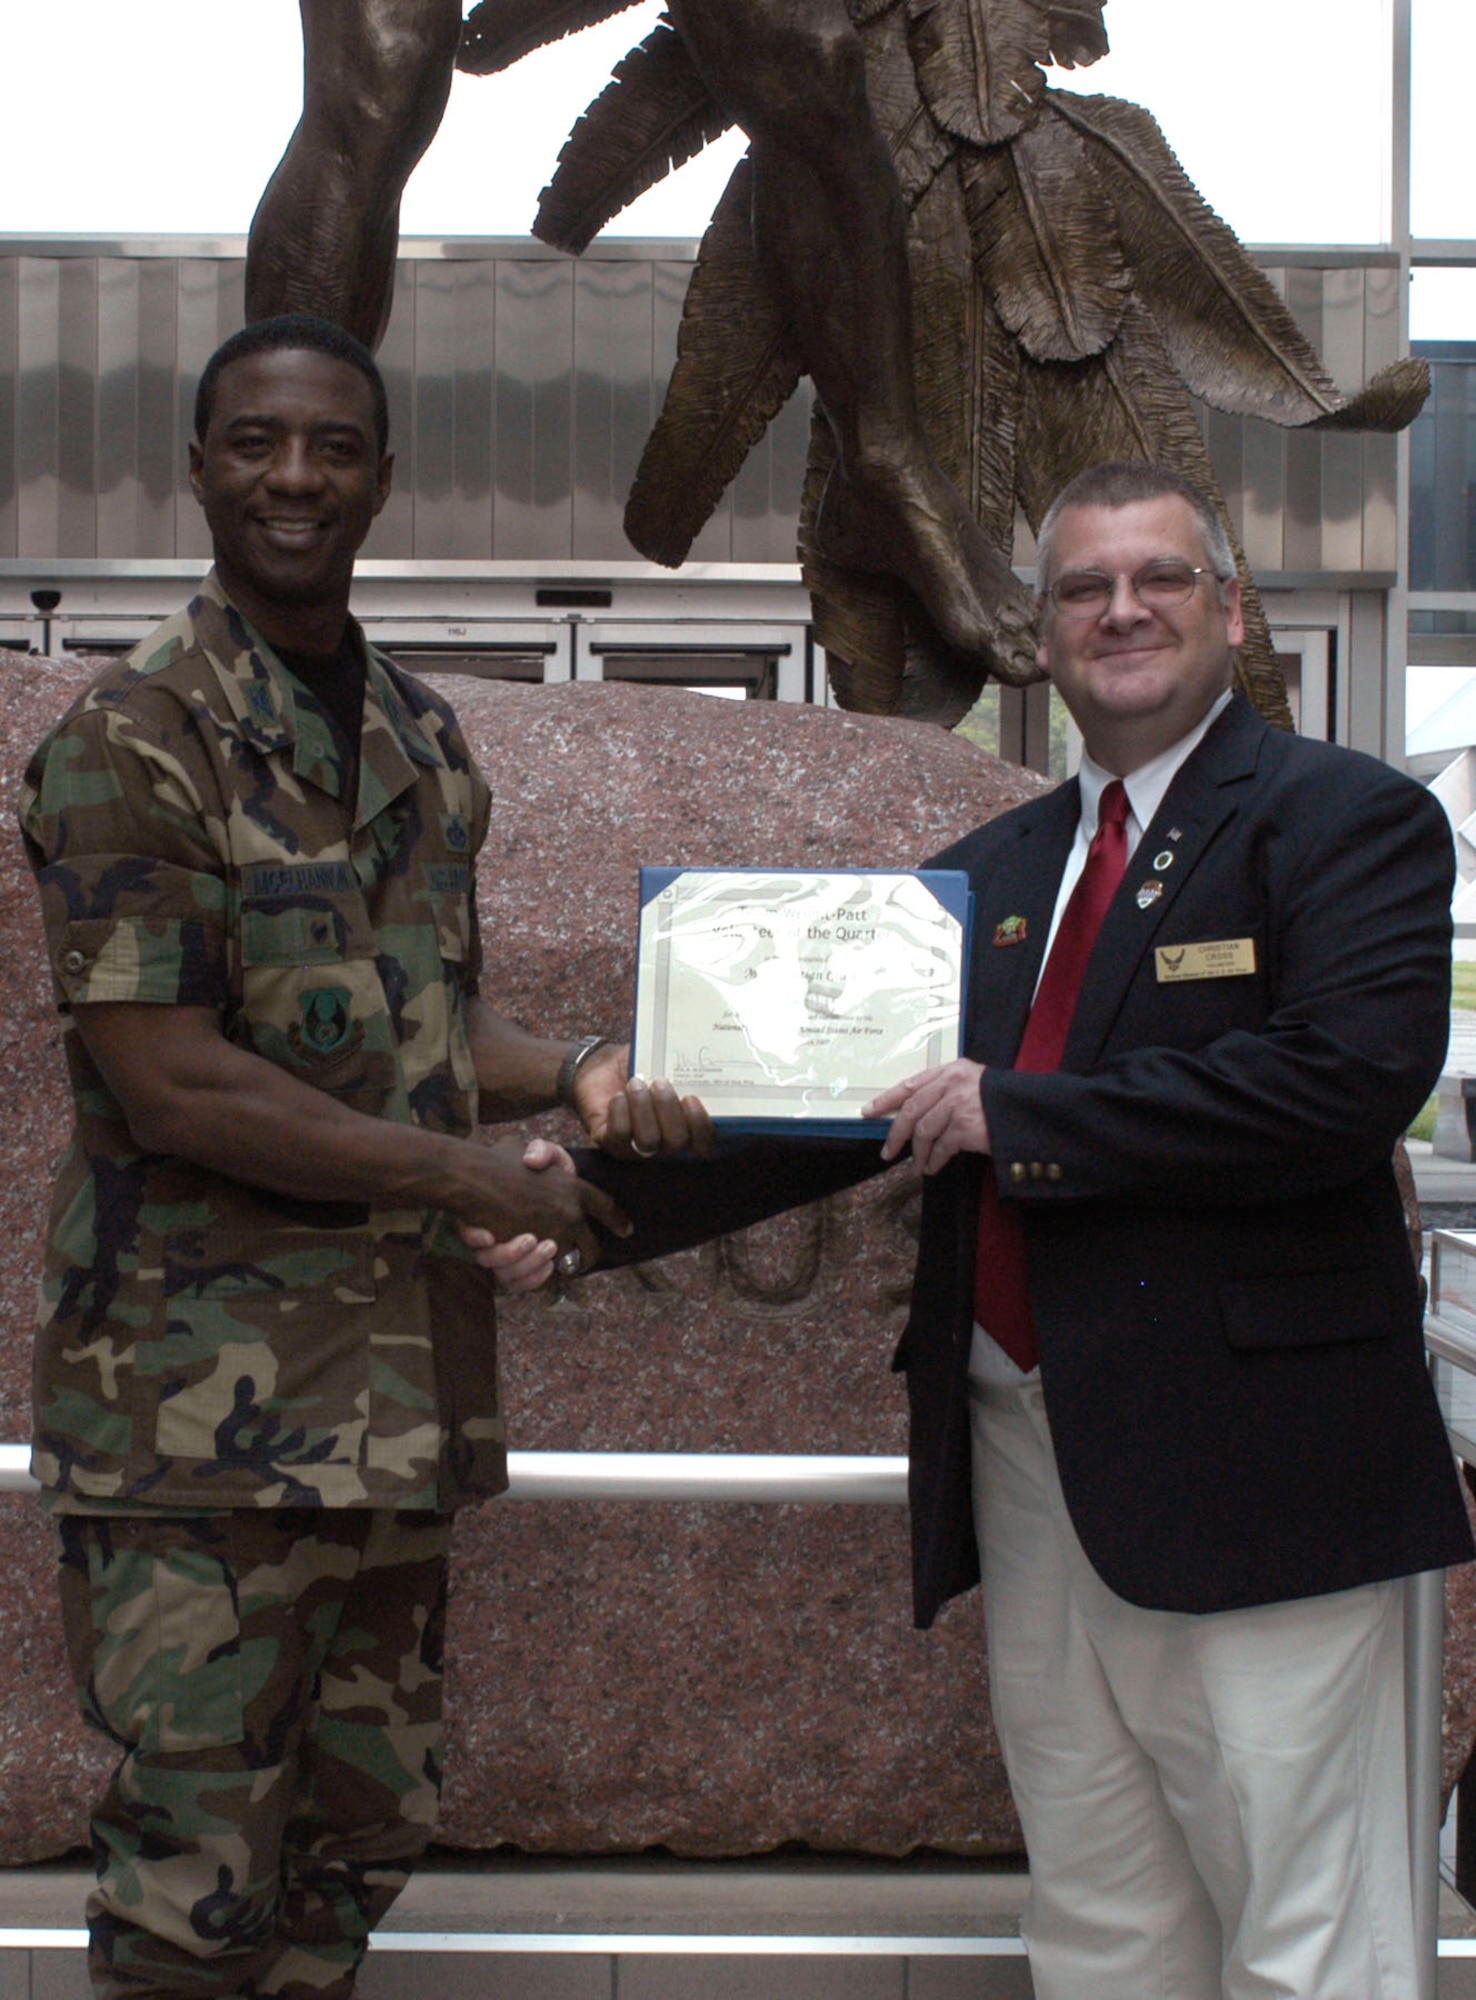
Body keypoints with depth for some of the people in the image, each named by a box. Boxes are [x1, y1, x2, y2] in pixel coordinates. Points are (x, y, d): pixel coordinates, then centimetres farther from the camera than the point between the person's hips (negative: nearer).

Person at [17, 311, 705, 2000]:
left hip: (400, 1386, 7)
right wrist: (477, 1182, -14)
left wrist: (576, 1073, 3)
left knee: (366, 1826, 17)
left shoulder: (424, 747, 12)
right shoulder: (131, 740, -10)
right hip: (207, 1397, -7)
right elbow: (168, 1087, -17)